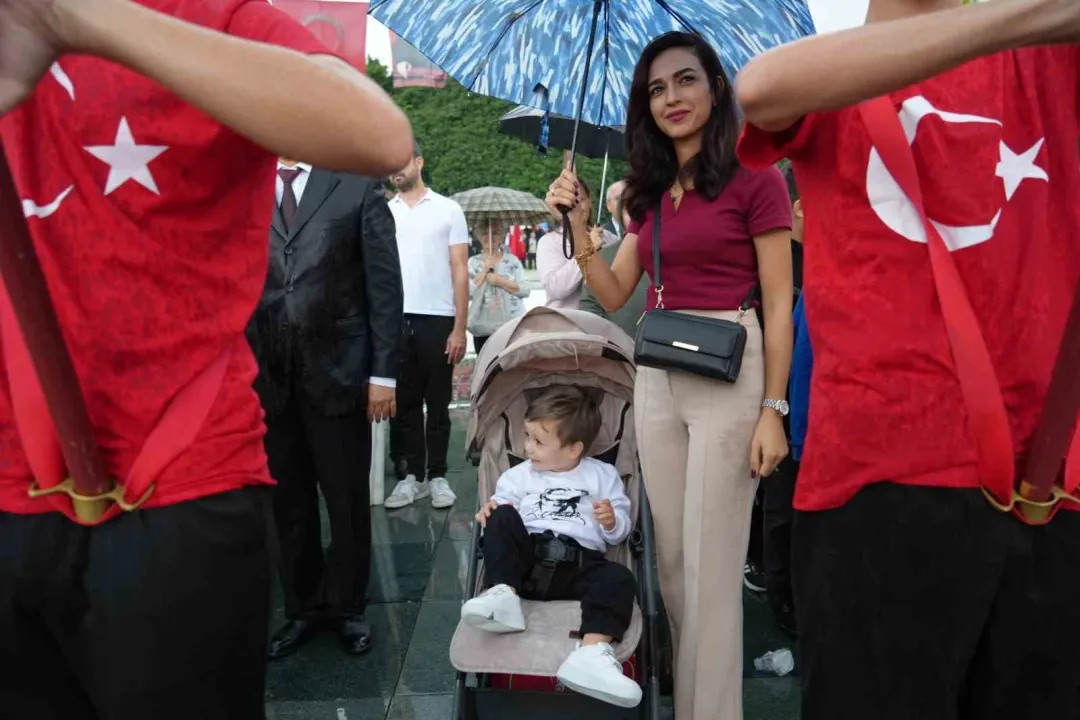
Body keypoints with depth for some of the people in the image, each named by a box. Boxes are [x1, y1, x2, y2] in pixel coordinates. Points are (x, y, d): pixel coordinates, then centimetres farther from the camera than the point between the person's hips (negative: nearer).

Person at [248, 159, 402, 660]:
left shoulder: (357, 189, 2)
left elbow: (385, 285, -2)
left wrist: (383, 372, -7)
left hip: (337, 370, -2)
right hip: (265, 373, 2)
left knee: (347, 498, 8)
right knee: (286, 501, 12)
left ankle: (346, 605, 28)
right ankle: (303, 607, 29)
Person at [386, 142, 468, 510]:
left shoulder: (448, 209, 4)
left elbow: (460, 272, 1)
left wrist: (460, 327, -5)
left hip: (437, 320, -2)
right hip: (395, 321, 2)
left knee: (437, 403, 7)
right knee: (405, 402, 9)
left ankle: (437, 476, 17)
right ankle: (413, 475, 19)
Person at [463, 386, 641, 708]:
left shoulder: (602, 475, 17)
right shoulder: (520, 475, 22)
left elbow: (620, 533, 13)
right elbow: (502, 505, 11)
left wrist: (612, 522, -9)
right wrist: (491, 511, -11)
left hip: (579, 563, -1)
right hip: (527, 558, 1)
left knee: (619, 579, -30)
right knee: (502, 517, -22)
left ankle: (591, 653, -50)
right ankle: (504, 594, -34)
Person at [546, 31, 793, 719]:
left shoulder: (755, 178, -4)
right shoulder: (652, 193, 14)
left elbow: (779, 306, -7)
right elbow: (614, 294, 12)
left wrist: (773, 410, -12)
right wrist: (577, 223, 0)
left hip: (729, 377, -6)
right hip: (656, 376, 6)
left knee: (711, 563, 0)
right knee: (671, 554, 14)